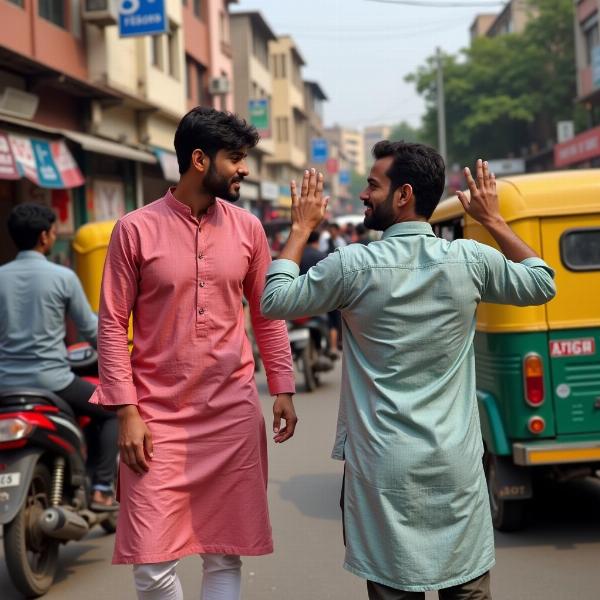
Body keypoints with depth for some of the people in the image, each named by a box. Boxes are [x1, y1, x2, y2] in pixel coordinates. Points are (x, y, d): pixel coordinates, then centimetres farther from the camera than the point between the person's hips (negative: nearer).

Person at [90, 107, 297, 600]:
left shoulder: (247, 228, 5)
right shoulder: (135, 229, -5)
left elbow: (267, 314, 12)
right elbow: (113, 325, -4)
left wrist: (283, 389, 6)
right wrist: (127, 412, -10)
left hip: (233, 413, 3)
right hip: (158, 417, -2)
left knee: (226, 556, 8)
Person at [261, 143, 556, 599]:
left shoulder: (355, 265, -10)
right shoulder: (470, 260, -3)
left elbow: (275, 301, 3)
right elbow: (543, 283, 15)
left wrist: (302, 228, 12)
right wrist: (493, 220, 20)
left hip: (386, 467, -2)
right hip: (456, 464, 2)